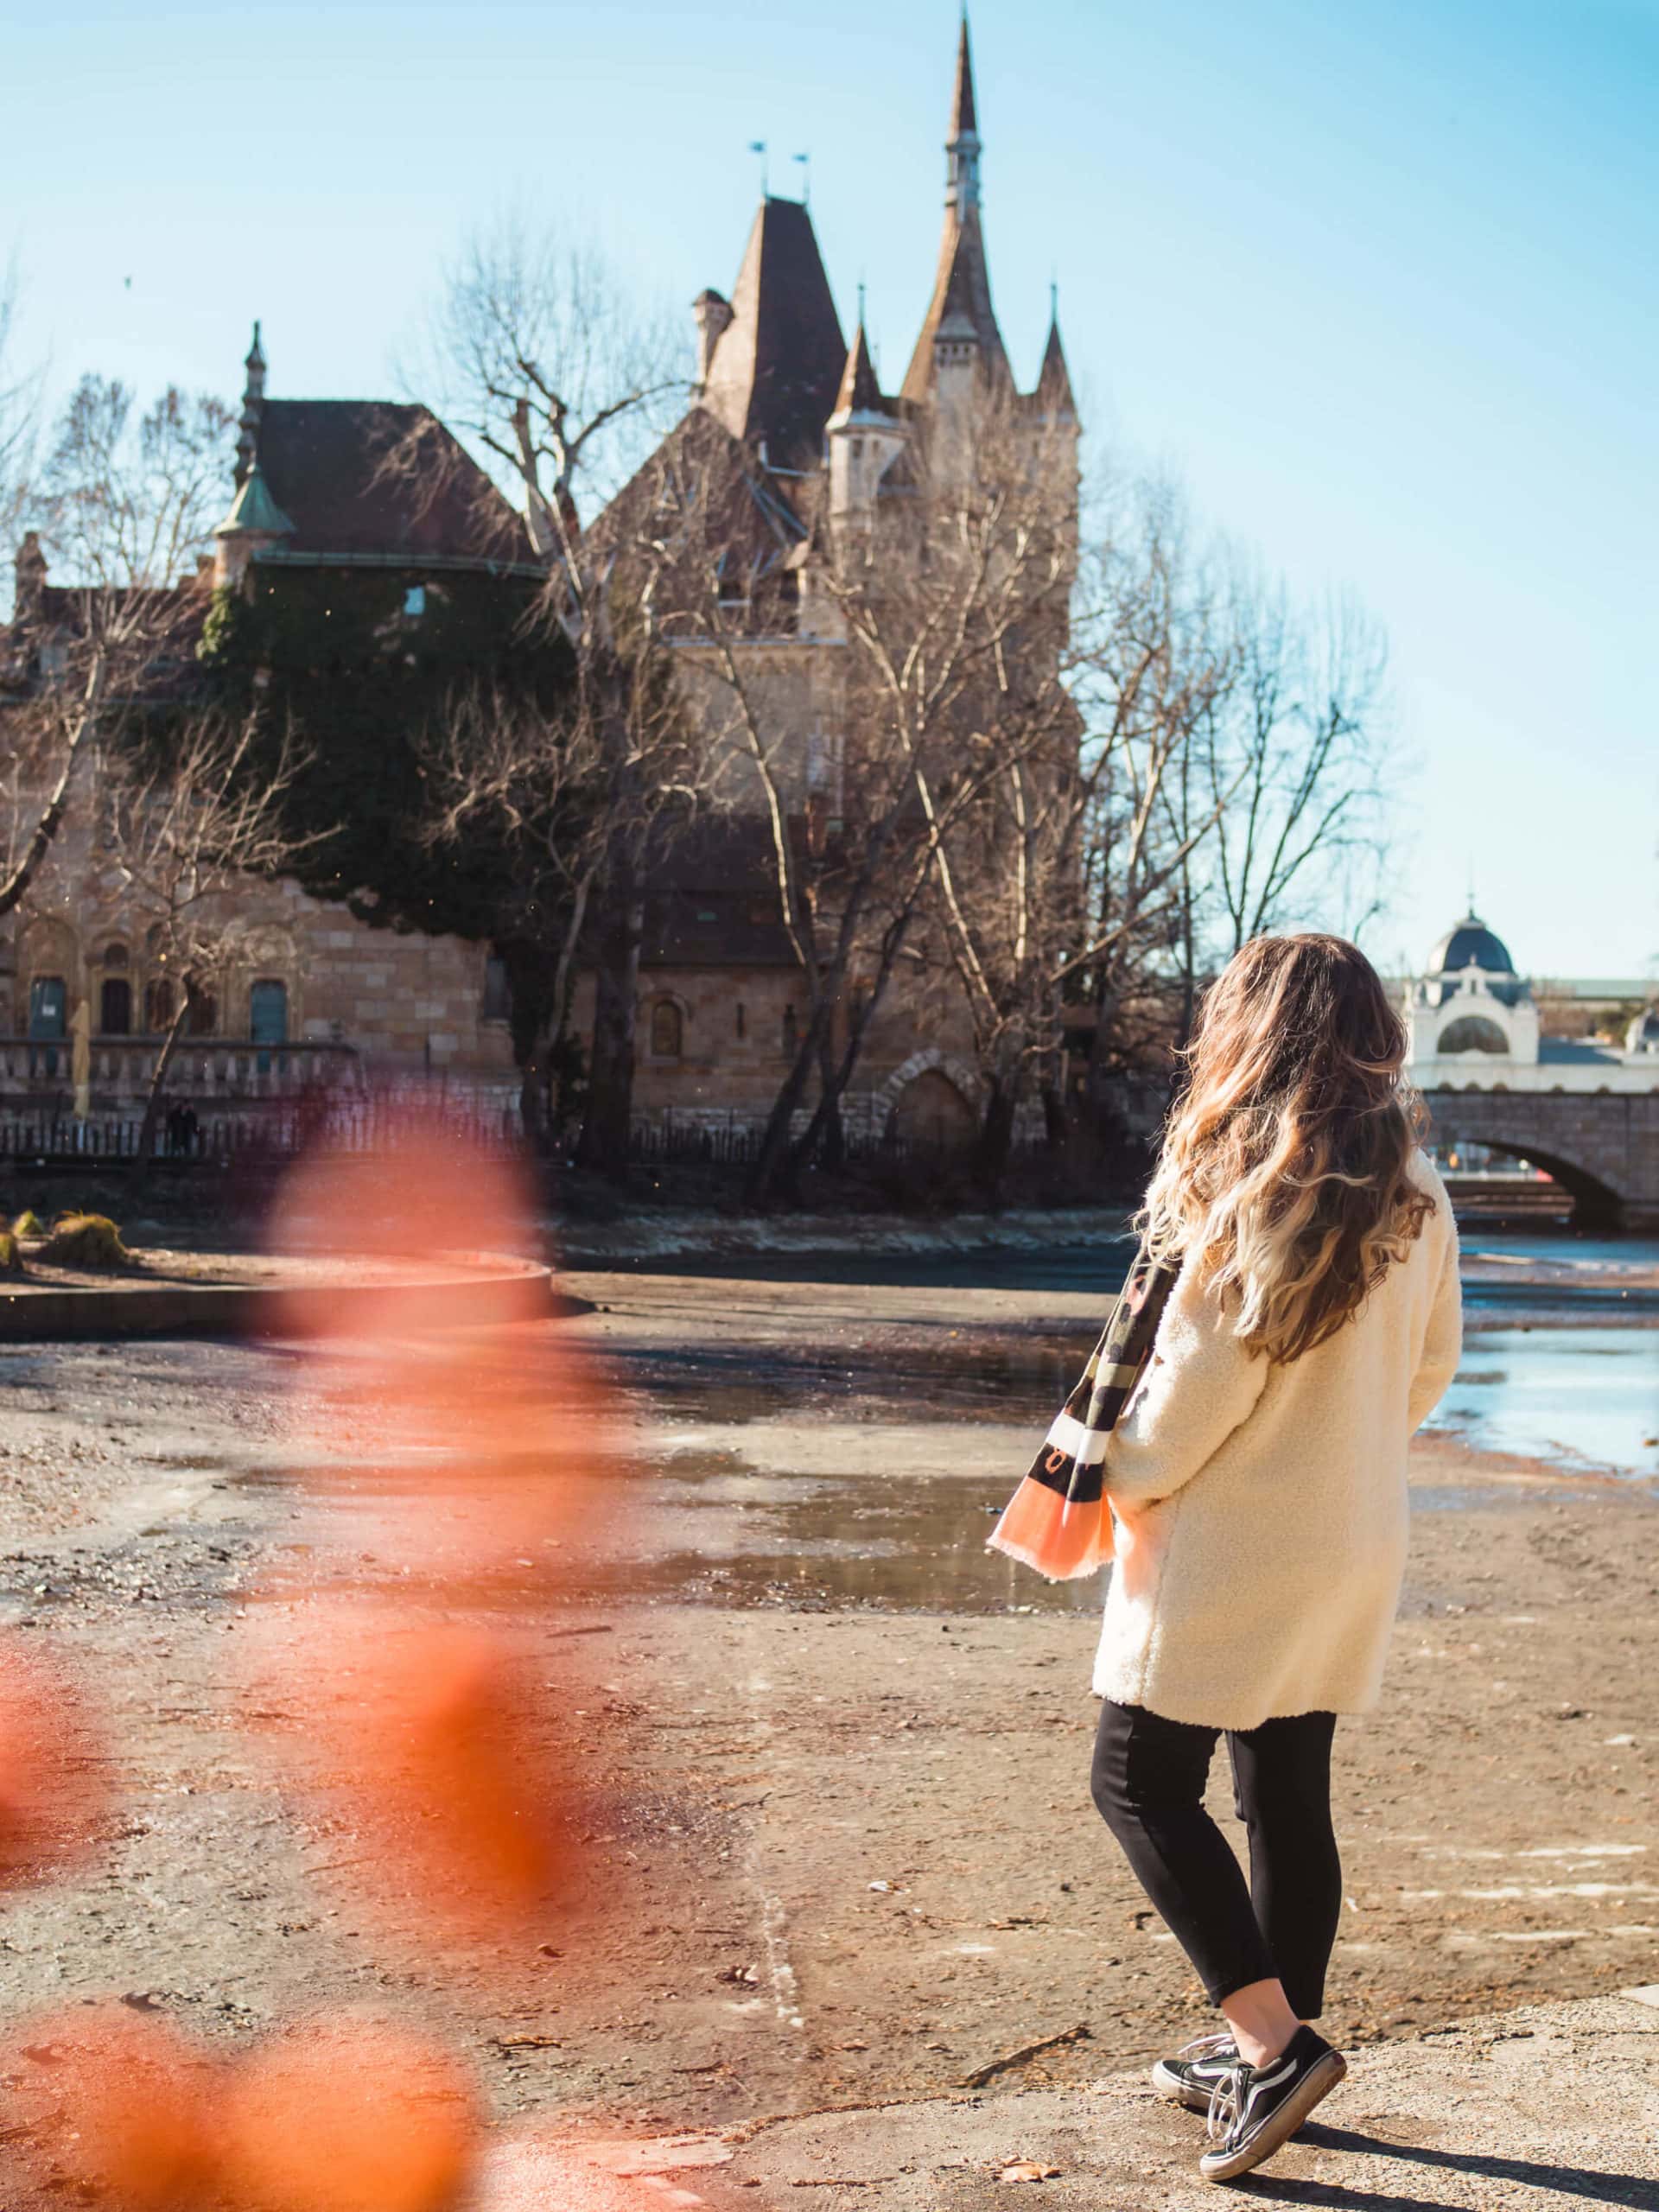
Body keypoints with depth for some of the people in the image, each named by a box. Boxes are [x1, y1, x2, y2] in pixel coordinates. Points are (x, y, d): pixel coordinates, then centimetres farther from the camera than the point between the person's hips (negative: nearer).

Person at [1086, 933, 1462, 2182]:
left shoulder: (1259, 1184, -18)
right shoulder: (1414, 1190, 5)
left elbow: (1211, 1367, -20)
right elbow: (1433, 1359, 13)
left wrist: (1131, 1478, -5)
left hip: (1231, 1547, -8)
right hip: (1358, 1545, 8)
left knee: (1142, 1784, 2)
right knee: (1290, 1798, 15)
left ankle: (1273, 2043, -6)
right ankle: (1276, 2048, 23)